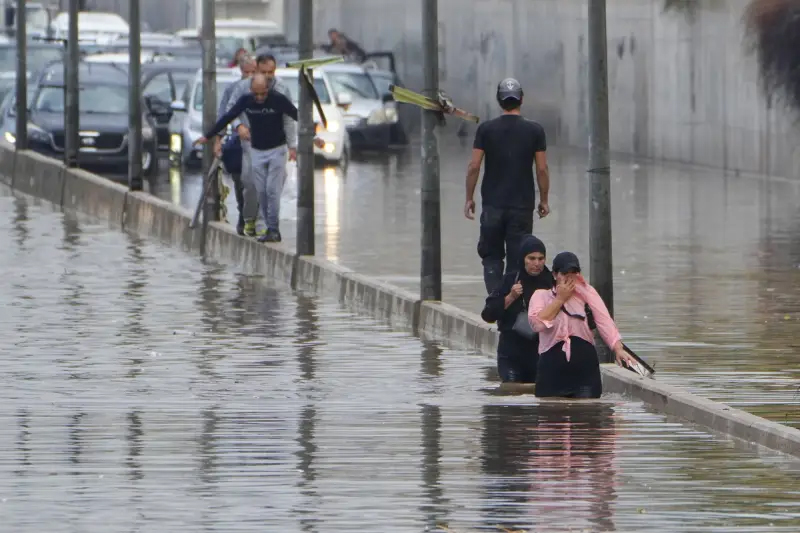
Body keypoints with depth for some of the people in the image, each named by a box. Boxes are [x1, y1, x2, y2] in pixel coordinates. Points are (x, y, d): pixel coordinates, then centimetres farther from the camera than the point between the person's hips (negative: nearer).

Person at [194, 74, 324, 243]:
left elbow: (298, 117, -9)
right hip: (257, 151, 4)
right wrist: (208, 136, 8)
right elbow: (226, 119, 4)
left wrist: (313, 137, -14)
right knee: (261, 192, 2)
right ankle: (272, 229, 8)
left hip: (277, 150, -4)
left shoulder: (278, 100, -14)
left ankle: (273, 230, -6)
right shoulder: (245, 101, -4)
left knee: (272, 190, -10)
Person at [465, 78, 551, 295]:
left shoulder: (486, 130, -2)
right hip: (522, 206, 0)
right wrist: (544, 200, 8)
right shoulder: (535, 130, -2)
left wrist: (469, 199, 5)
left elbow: (474, 167, -4)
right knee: (517, 260, 5)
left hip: (493, 204, 0)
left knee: (492, 256, 8)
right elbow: (542, 169, -2)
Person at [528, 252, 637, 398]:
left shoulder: (587, 293, 7)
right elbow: (537, 323, -11)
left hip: (585, 366, 0)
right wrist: (560, 299, -6)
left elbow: (604, 321, -5)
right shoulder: (541, 295, 7)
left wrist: (618, 348, -20)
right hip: (553, 368, 0)